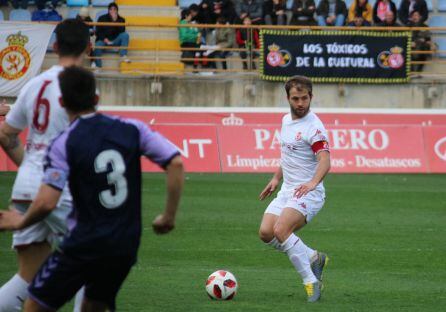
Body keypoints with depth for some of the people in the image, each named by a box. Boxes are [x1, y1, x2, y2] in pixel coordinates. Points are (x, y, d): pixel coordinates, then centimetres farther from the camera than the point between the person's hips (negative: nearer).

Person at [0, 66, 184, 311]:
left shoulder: (63, 144, -10)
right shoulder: (132, 129, 1)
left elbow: (46, 203, -19)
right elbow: (176, 163, -3)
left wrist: (21, 222, 2)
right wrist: (169, 217, 5)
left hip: (84, 245, -5)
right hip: (127, 246, 5)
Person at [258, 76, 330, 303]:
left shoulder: (313, 126, -15)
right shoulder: (286, 120, 12)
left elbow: (325, 161, -28)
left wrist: (313, 182, -45)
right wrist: (276, 178, 24)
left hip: (308, 193, -8)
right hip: (287, 190, 8)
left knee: (281, 230, -27)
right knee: (266, 233, -5)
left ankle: (311, 281, -19)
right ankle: (313, 258, 13)